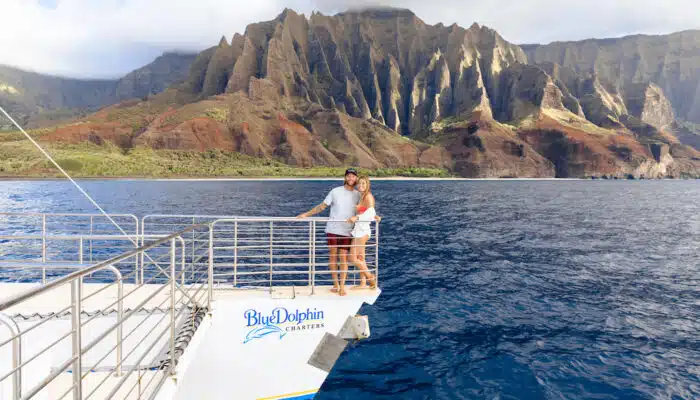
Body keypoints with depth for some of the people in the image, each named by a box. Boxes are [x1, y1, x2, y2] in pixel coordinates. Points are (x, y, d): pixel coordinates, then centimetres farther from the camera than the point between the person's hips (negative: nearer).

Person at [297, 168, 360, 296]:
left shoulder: (358, 195, 6)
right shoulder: (335, 191, 2)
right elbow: (322, 206, 5)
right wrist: (306, 214, 1)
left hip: (347, 232, 0)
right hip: (332, 229, 0)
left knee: (343, 258, -3)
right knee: (333, 256, 4)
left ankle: (342, 286, 2)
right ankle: (335, 284, 15)